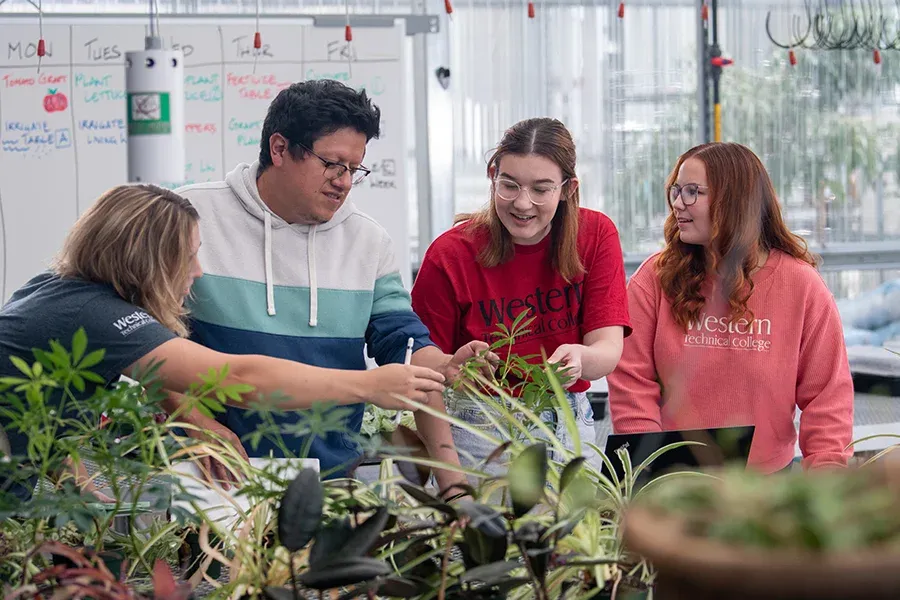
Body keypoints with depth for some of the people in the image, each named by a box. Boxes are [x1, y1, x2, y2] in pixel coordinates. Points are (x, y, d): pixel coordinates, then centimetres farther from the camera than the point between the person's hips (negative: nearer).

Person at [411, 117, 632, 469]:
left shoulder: (596, 235, -4)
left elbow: (609, 350, -10)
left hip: (570, 427, 2)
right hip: (480, 428, -2)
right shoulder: (450, 254, -11)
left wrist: (579, 358, -33)